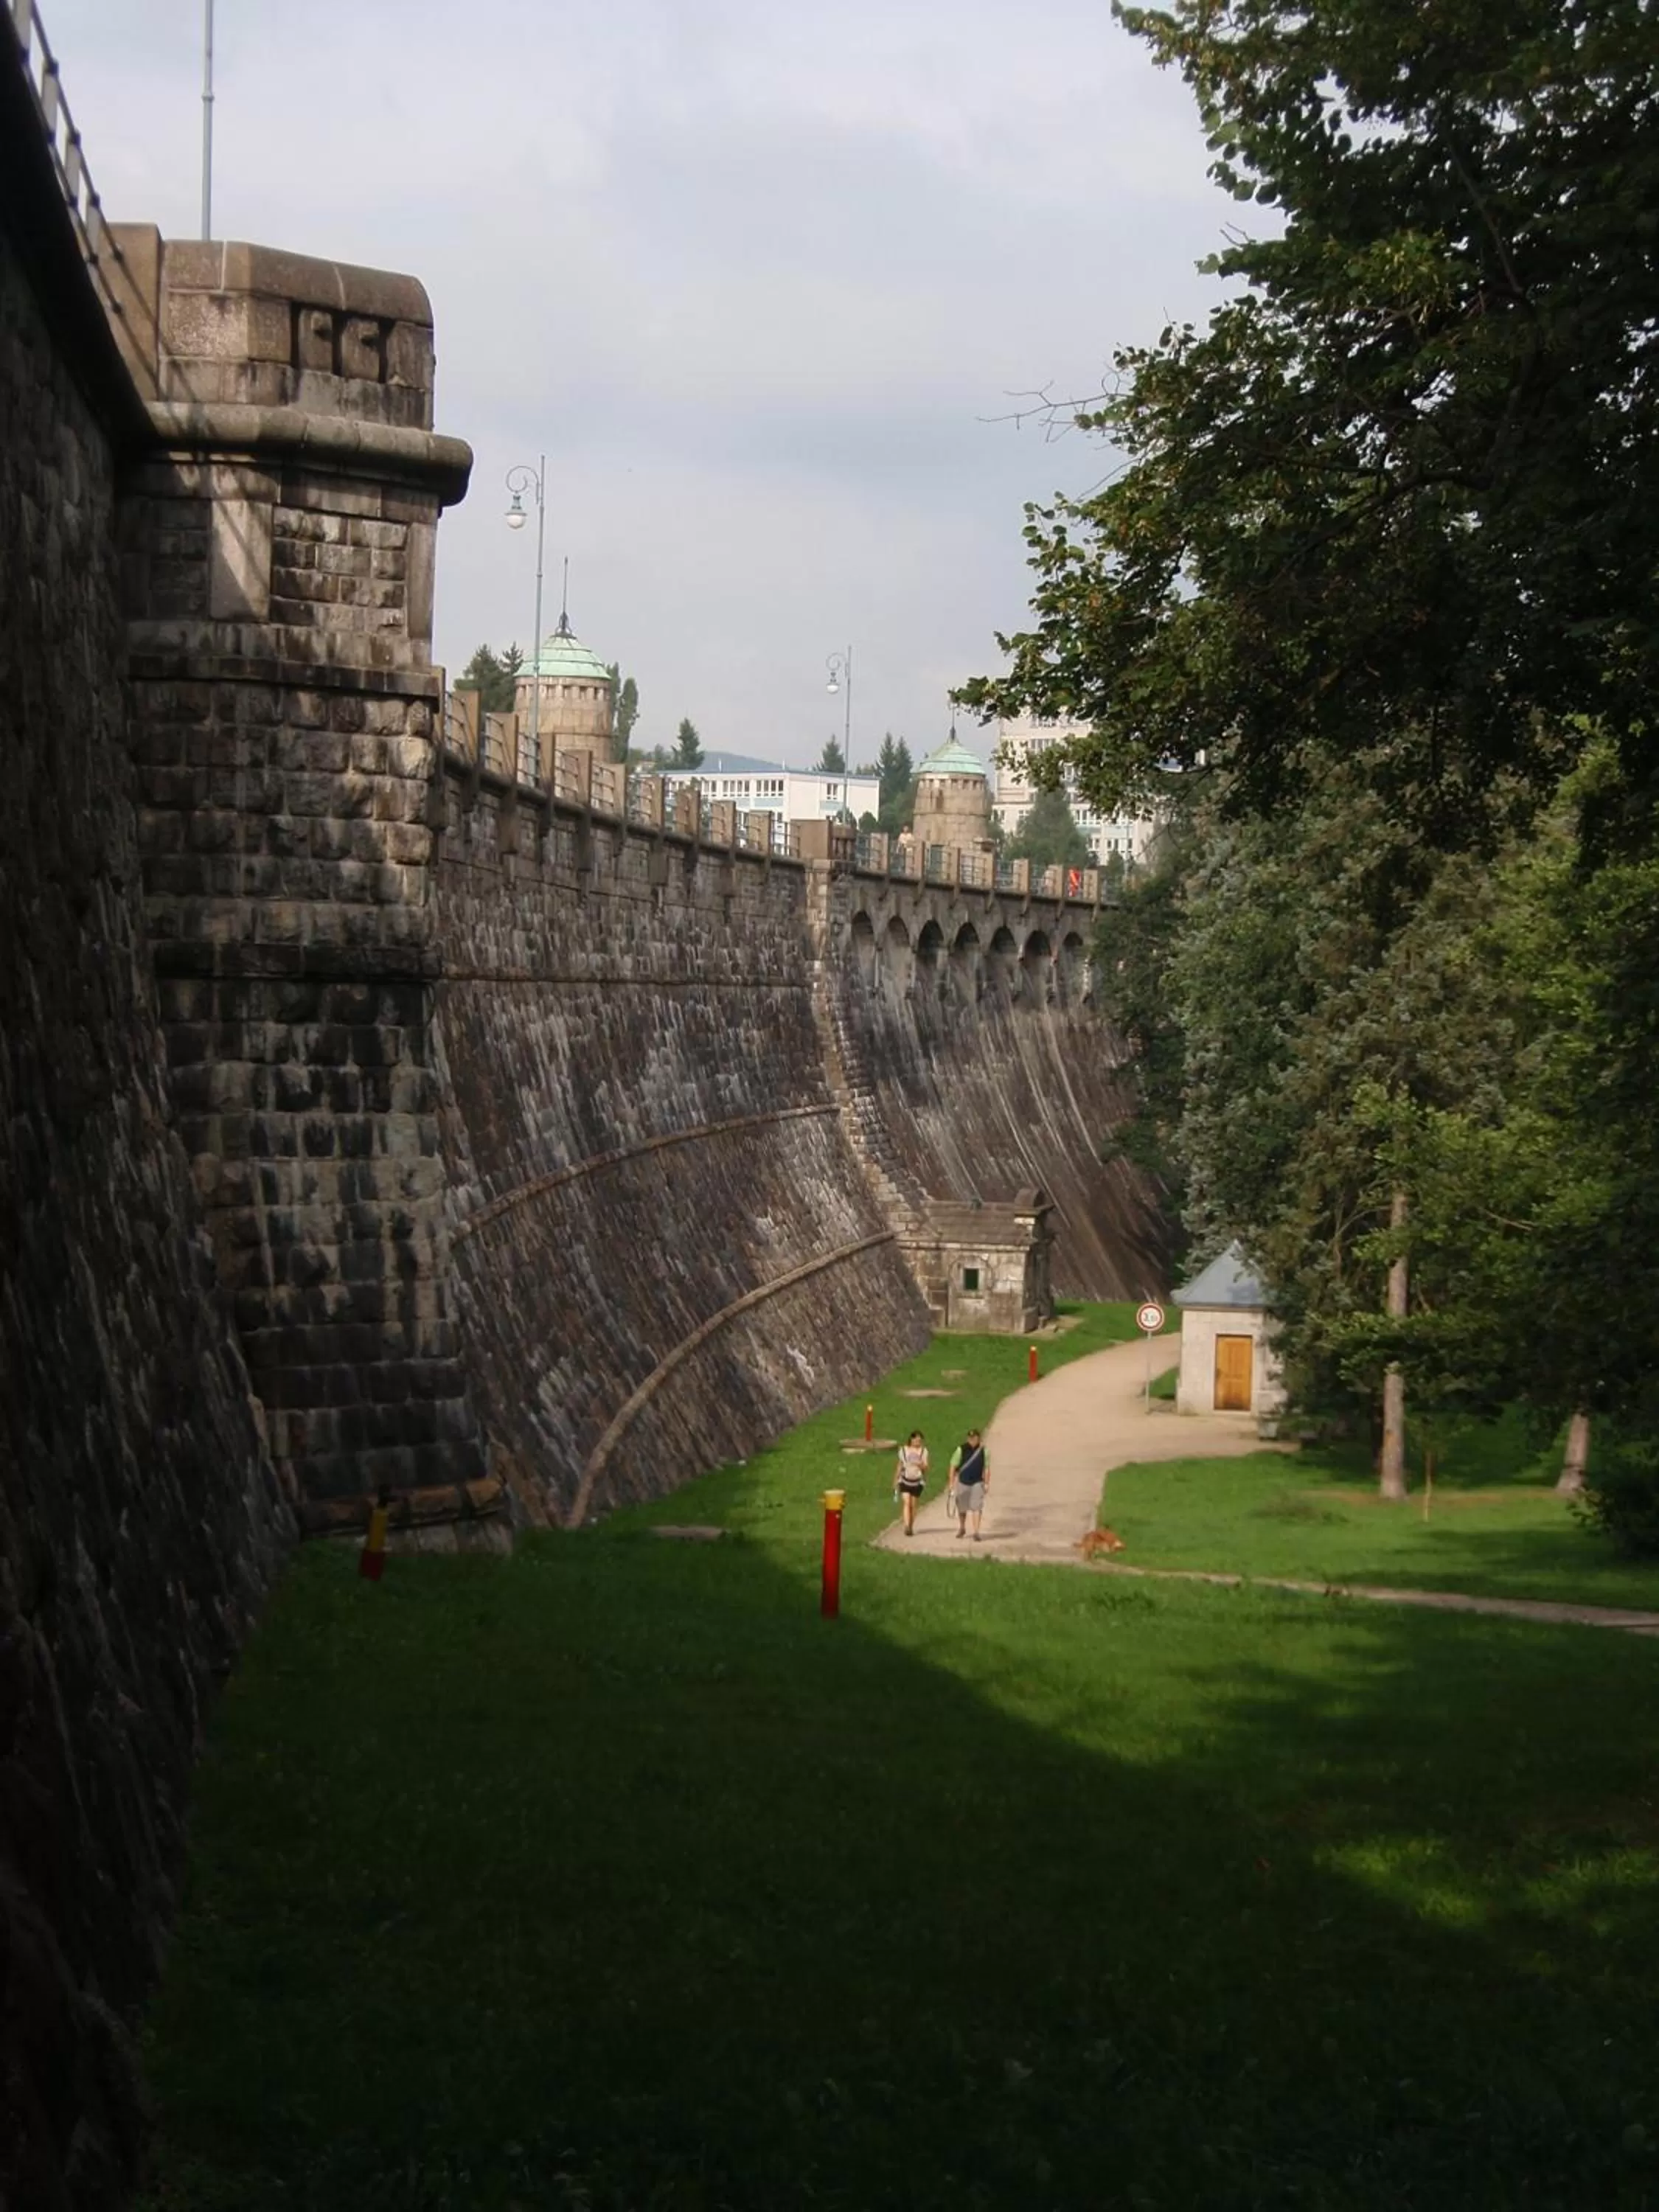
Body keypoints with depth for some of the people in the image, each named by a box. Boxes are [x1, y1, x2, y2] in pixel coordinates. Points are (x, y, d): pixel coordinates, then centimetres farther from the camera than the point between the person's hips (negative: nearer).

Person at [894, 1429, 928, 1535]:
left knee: (913, 1505, 5)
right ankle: (906, 1526, -23)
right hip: (905, 1481, 0)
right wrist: (895, 1482, 15)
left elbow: (926, 1468, -3)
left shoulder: (923, 1451, 0)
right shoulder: (904, 1450, 3)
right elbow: (900, 1466, 12)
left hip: (917, 1482, 0)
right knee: (907, 1503, -15)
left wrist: (920, 1465, -26)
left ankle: (911, 1527, 18)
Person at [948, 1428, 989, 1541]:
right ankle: (962, 1528, 35)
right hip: (963, 1483, 0)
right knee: (962, 1508, 11)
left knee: (977, 1507, -9)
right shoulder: (961, 1450, -9)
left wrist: (987, 1483, -2)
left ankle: (976, 1532, -6)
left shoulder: (983, 1450, -5)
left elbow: (987, 1468, 2)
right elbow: (953, 1467, -4)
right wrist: (952, 1483, -5)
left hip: (977, 1483, 0)